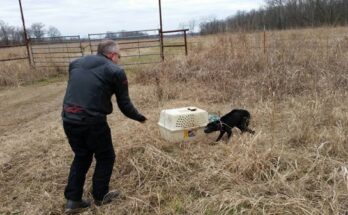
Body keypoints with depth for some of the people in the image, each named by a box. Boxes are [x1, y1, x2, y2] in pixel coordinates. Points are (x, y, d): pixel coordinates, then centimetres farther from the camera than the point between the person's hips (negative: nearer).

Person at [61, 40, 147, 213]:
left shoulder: (76, 64, 18)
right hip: (92, 121, -6)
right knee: (105, 157, 17)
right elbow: (124, 105, 3)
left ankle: (72, 200, 27)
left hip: (68, 119, 6)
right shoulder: (115, 71, 0)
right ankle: (100, 196, 29)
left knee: (81, 157, 24)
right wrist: (140, 118, 17)